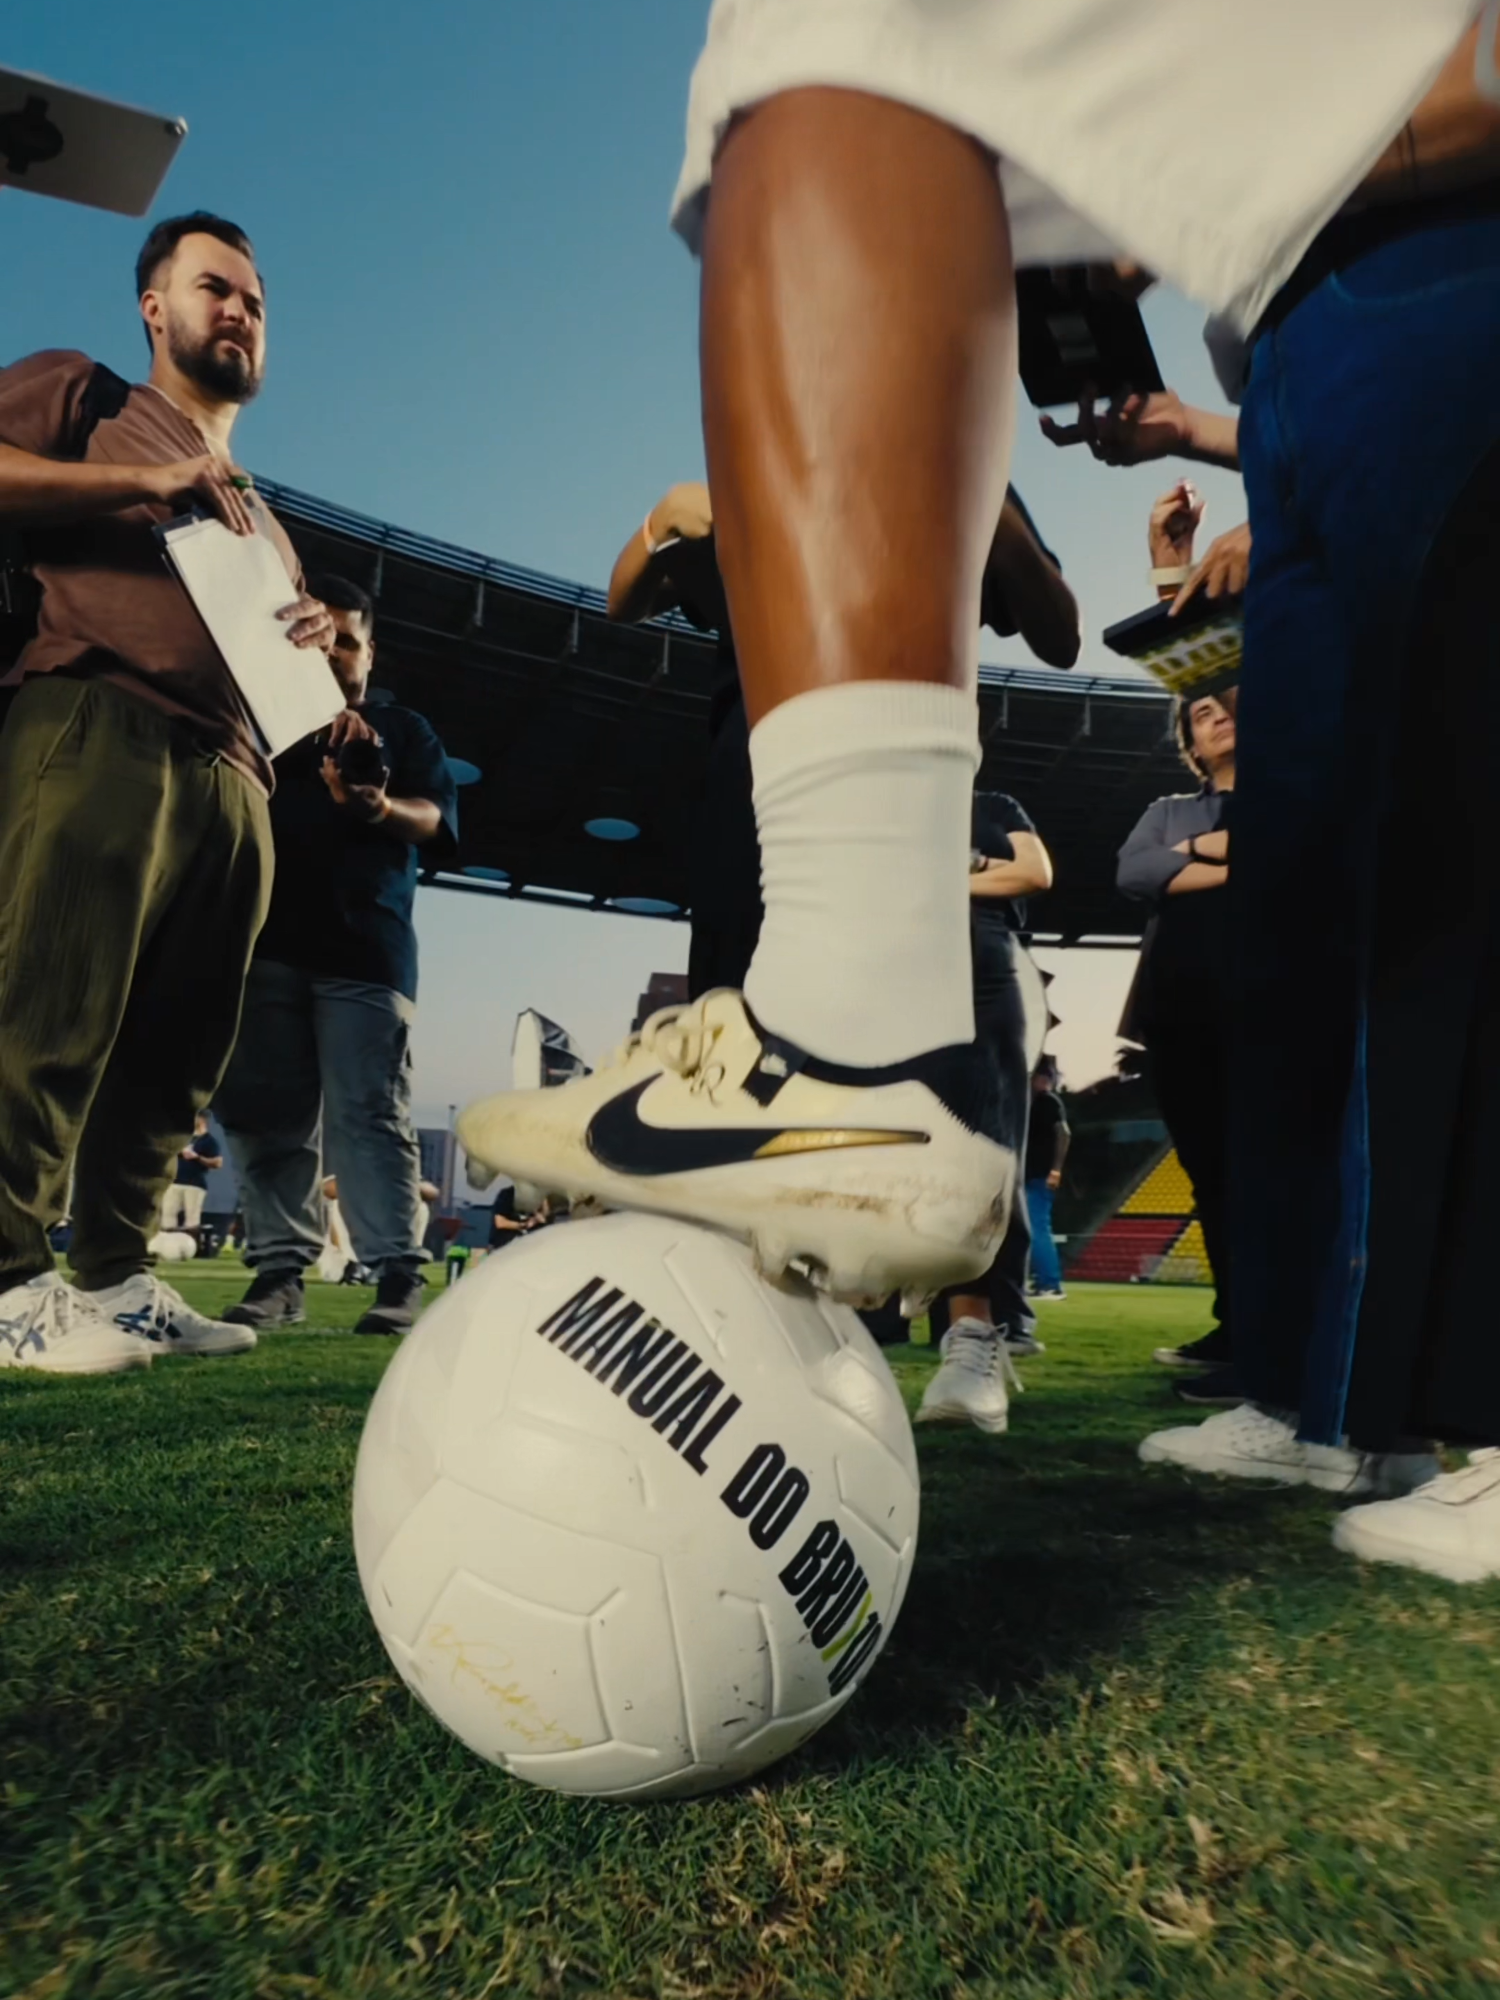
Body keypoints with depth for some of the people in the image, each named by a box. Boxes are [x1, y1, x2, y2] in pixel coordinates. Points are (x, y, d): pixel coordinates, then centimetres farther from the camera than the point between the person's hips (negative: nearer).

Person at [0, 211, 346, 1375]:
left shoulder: (262, 520, 35)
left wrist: (315, 645, 11)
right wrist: (143, 481, -5)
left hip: (232, 779, 6)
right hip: (96, 729, -6)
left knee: (174, 1050, 0)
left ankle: (116, 1278, 5)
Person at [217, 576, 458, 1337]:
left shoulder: (403, 729, 20)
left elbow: (439, 821, 4)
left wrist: (382, 808, -18)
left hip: (365, 947, -3)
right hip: (264, 939, 3)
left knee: (369, 1113, -11)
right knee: (265, 1112, -1)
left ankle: (399, 1276, -13)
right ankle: (278, 1270, 3)